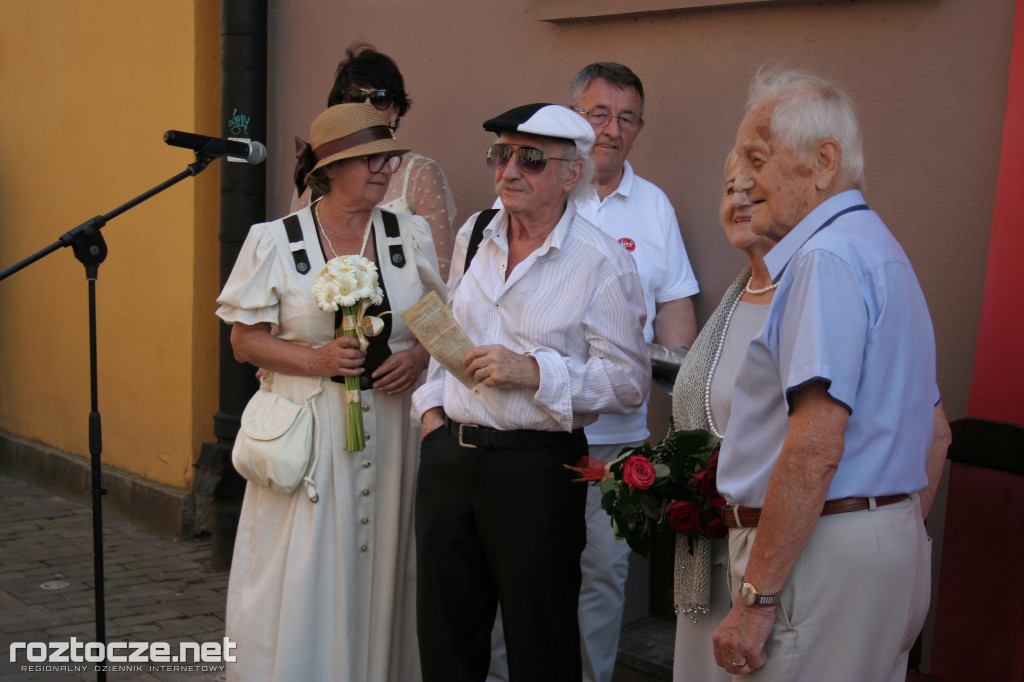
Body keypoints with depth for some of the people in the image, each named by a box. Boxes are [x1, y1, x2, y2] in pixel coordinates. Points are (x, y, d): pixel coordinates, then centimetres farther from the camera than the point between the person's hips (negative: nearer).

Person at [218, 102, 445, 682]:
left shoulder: (413, 236, 7)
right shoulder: (276, 242, -1)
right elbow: (245, 340, -1)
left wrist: (418, 356, -7)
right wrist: (317, 359, -16)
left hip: (394, 429, 3)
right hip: (310, 433, -2)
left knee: (383, 571, 6)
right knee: (302, 584, -2)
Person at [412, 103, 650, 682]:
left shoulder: (603, 261, -10)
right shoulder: (474, 237, 8)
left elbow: (630, 382, -12)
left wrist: (534, 372, -20)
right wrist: (432, 406, 9)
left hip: (536, 466, -5)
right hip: (449, 454, 6)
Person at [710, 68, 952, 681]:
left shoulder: (825, 257, -16)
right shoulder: (879, 249, 18)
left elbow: (816, 447, -24)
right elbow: (935, 430, 22)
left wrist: (756, 597, -22)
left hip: (825, 556, -10)